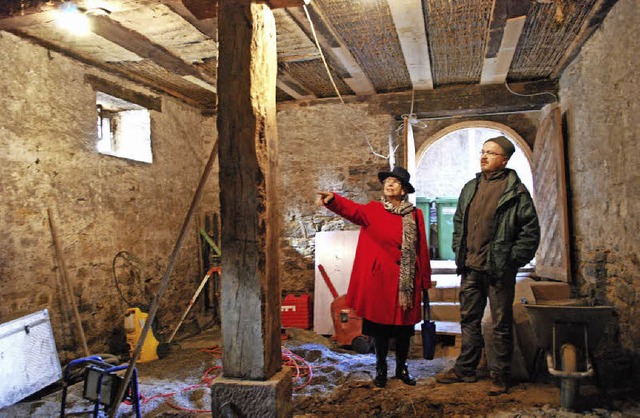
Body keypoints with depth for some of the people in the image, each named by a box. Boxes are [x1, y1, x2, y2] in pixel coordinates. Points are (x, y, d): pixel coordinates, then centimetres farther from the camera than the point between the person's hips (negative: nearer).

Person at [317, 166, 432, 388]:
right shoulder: (373, 210, 2)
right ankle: (381, 368, 24)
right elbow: (352, 209, -19)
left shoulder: (415, 215, 6)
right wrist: (333, 200, -40)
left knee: (404, 325, 10)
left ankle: (402, 368, 29)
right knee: (380, 324, 6)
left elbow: (422, 250, 6)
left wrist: (425, 281, 6)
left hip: (407, 281, 2)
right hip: (380, 279, -1)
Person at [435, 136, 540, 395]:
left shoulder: (515, 191, -6)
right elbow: (458, 223, 20)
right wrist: (459, 252, 10)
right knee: (469, 320, 14)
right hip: (471, 268, 6)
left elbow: (530, 231, -7)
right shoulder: (470, 188, 12)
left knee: (501, 325, 6)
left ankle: (500, 376, 18)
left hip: (498, 270, -6)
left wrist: (512, 261, -11)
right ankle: (465, 369, 27)